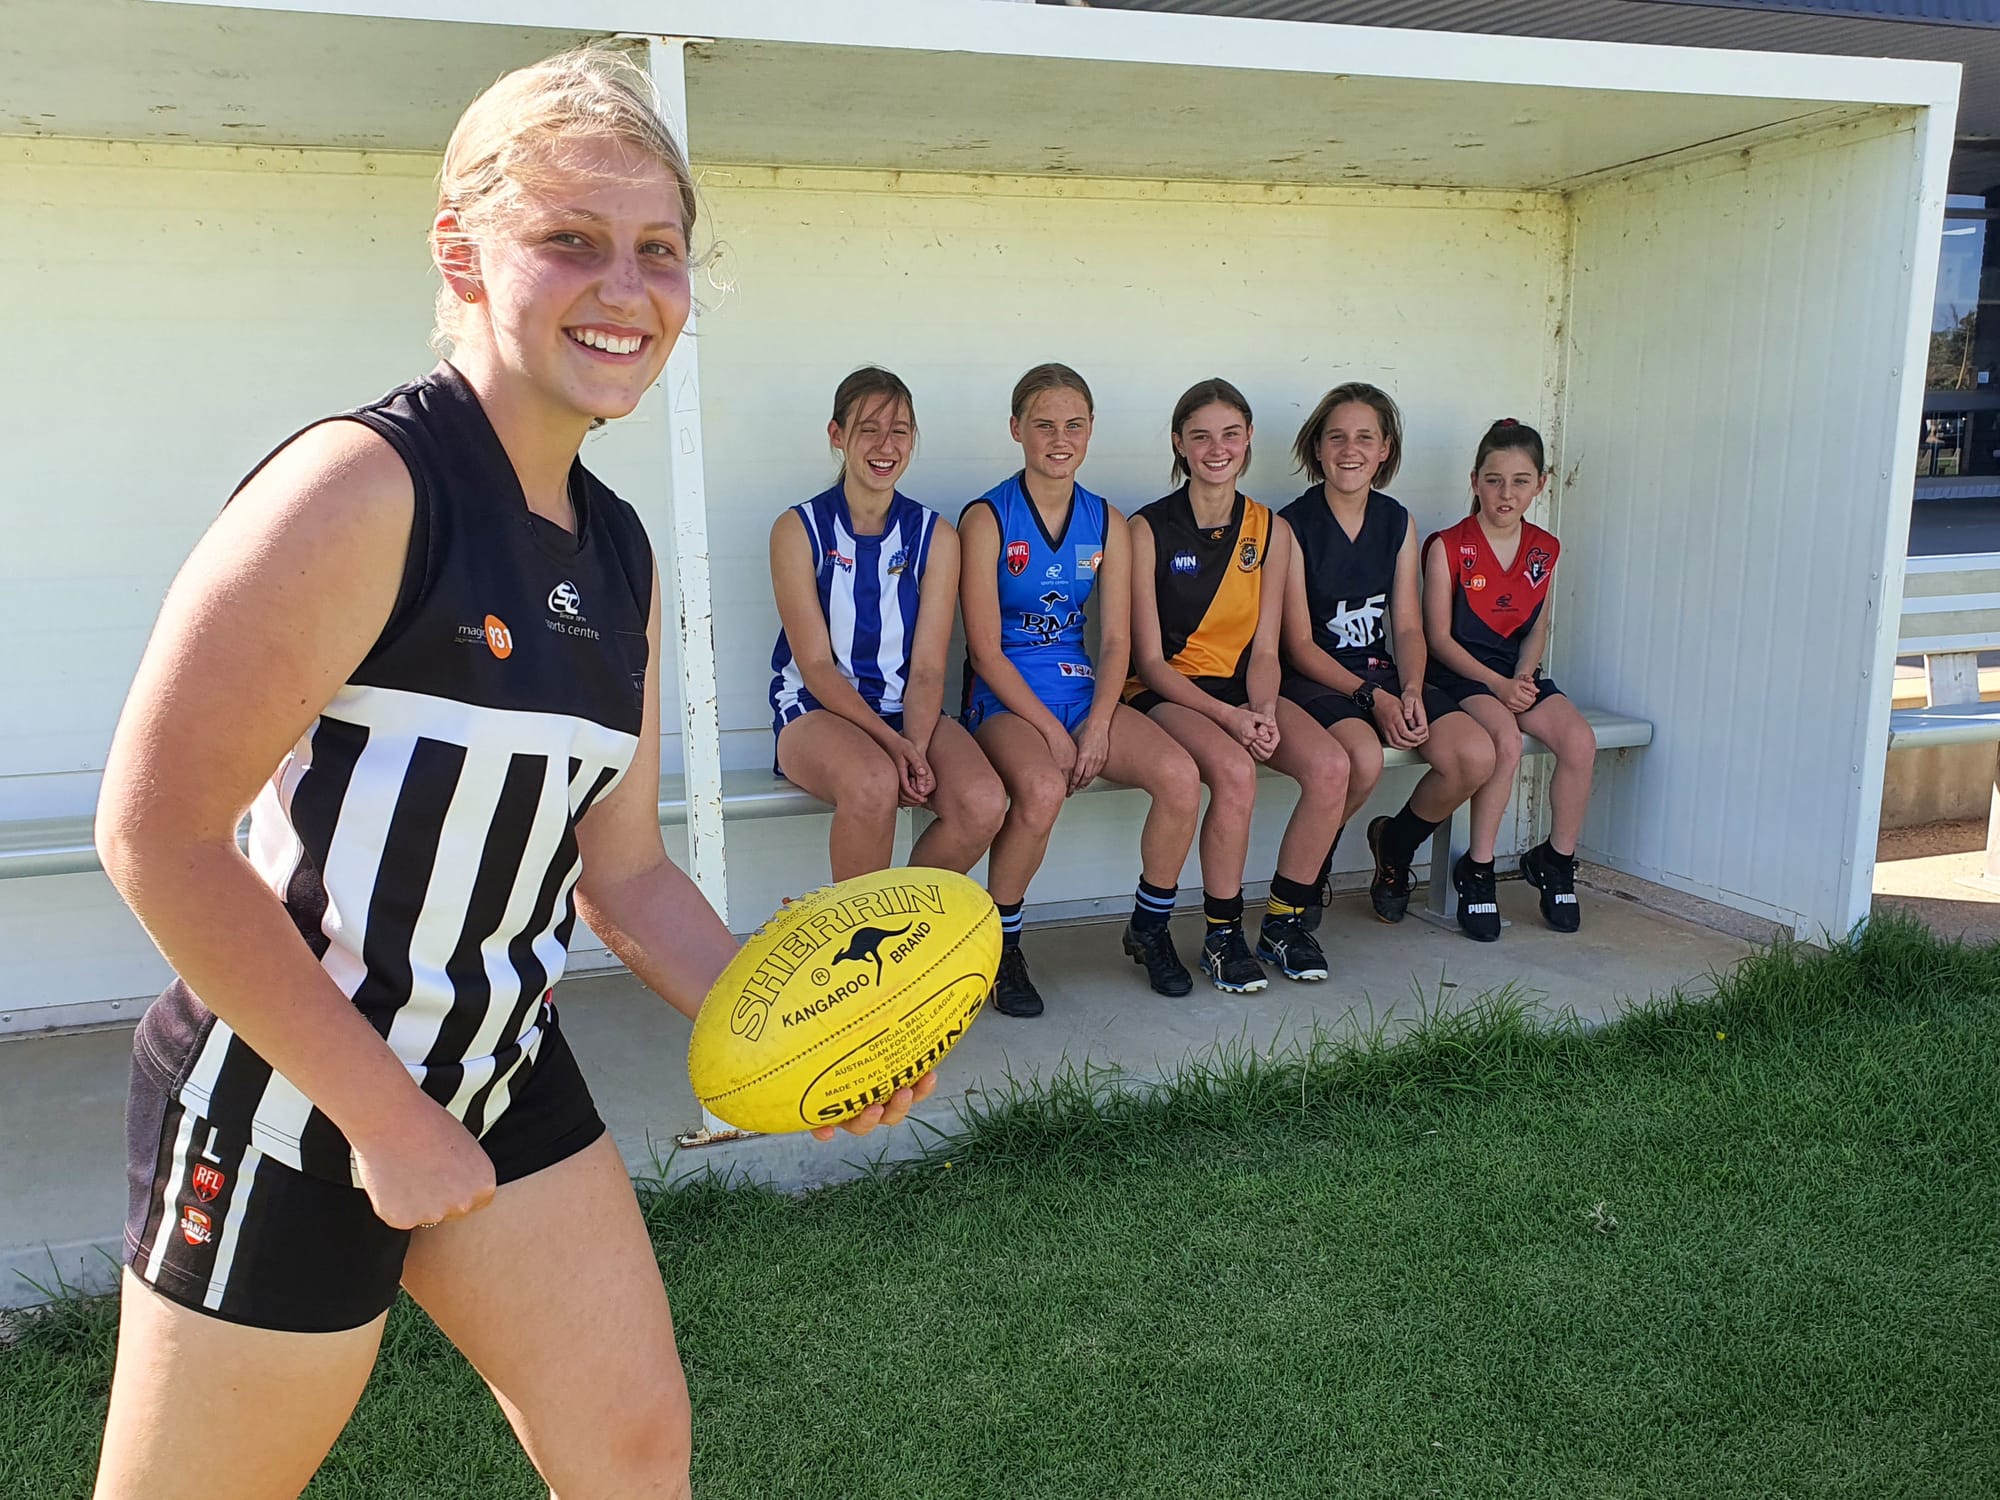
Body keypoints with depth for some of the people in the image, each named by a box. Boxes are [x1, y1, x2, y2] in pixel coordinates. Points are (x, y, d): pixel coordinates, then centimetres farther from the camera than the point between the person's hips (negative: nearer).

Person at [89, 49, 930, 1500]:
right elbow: (158, 832, -22)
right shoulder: (366, 483, -19)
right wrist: (386, 1116, -19)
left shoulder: (619, 552, 5)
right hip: (286, 1107, -7)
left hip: (505, 1082, 7)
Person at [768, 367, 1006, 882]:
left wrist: (913, 749, -21)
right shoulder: (799, 529, -2)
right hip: (815, 707, -3)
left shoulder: (935, 536, 5)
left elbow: (927, 668, -2)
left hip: (909, 710, 3)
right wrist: (890, 742, -21)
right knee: (873, 784, -36)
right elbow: (816, 665, -8)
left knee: (983, 805, -26)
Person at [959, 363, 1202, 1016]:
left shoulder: (1107, 523, 10)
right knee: (1041, 790, -36)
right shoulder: (986, 520, -6)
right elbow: (986, 650, -9)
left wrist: (1097, 726, -10)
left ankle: (1150, 927, 5)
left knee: (1180, 777, -21)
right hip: (1005, 698, -5)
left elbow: (1116, 639, 6)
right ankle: (1001, 948, -10)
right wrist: (1052, 731, -16)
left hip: (1084, 689, 5)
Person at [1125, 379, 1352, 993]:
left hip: (1241, 688, 5)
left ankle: (1284, 919, -4)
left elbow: (1264, 649, 6)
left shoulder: (1270, 530, 7)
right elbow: (1151, 659, -8)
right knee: (1234, 770, -34)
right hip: (1165, 691, -4)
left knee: (1330, 765, -23)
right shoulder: (1149, 529, -6)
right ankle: (1221, 935, -14)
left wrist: (1263, 710, -16)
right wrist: (1228, 716, -20)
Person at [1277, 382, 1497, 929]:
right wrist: (1372, 697, -18)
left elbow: (1408, 627, 8)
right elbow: (1299, 645, -10)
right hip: (1312, 678, -5)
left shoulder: (1399, 523, 9)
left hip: (1383, 673, 6)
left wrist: (1410, 691, -12)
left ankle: (1395, 844, 13)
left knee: (1475, 756, -18)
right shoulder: (1292, 525, -8)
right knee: (1363, 756, -35)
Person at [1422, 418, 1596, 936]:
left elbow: (1538, 627, 14)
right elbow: (1439, 636, -8)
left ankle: (1555, 860, 3)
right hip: (1459, 671, -5)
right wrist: (1497, 685, -17)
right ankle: (1476, 872, -16)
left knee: (1580, 742, -20)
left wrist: (1522, 678, -6)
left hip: (1518, 673, 5)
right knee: (1506, 741, -33)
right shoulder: (1448, 547, -7)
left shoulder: (1544, 550, 8)